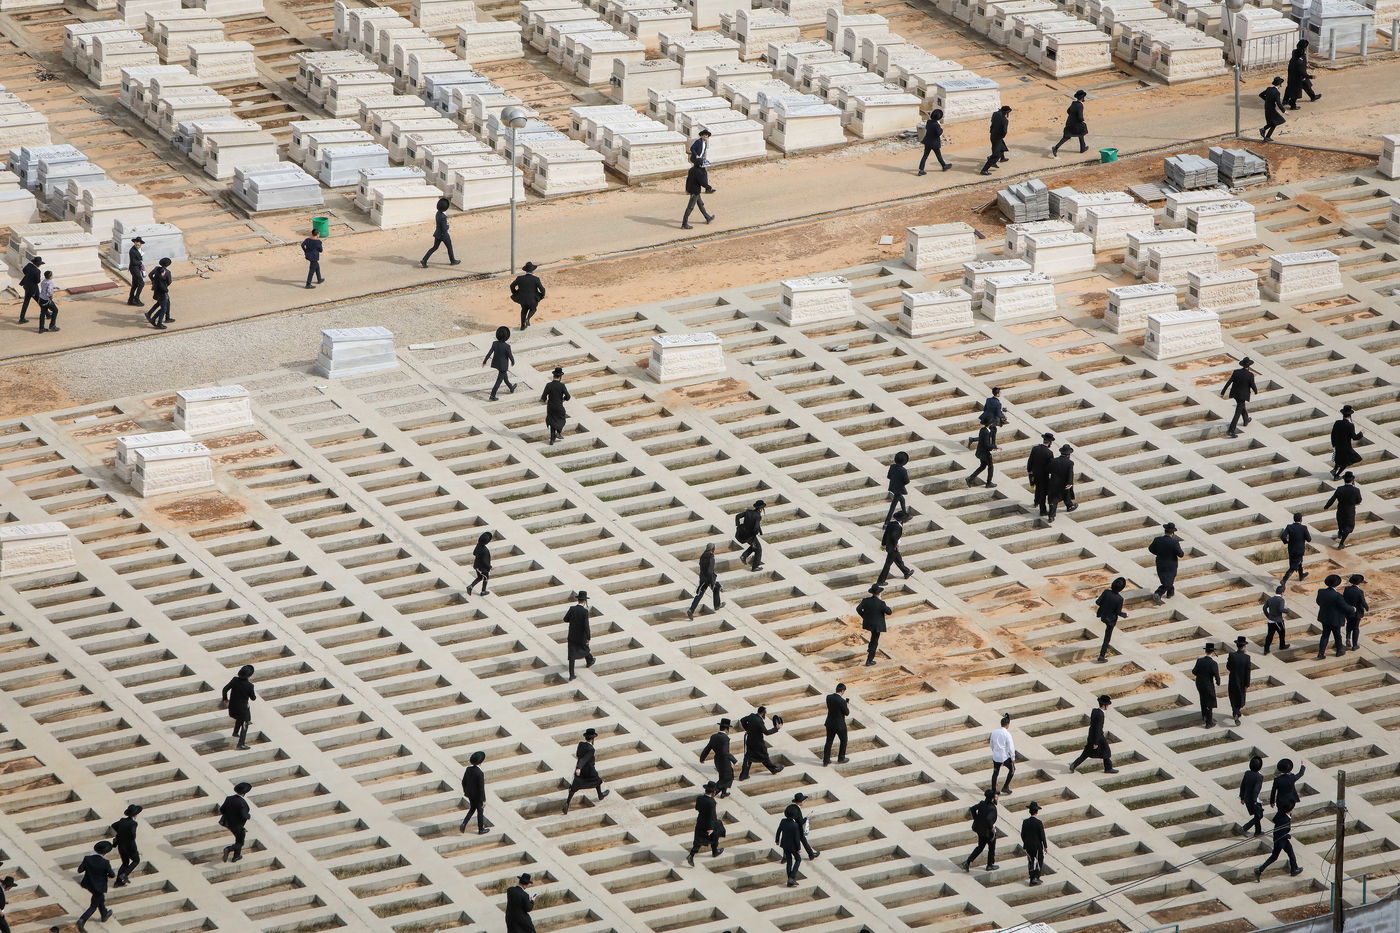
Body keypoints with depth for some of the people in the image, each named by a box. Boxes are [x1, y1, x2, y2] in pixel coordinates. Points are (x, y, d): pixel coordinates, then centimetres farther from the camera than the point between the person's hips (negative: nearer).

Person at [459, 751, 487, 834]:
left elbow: (463, 782, 3)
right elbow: (481, 788, -24)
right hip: (478, 795, -6)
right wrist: (483, 800, -15)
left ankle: (463, 824, 13)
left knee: (472, 808, 27)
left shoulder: (468, 769, -9)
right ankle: (481, 830, 31)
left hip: (470, 794, 6)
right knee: (480, 811, 15)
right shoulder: (480, 773, -29)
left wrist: (465, 791, 20)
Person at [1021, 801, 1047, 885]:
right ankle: (1036, 878, 3)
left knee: (1031, 862, 13)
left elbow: (1022, 835, 1)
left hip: (1028, 846, 4)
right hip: (1038, 846, -4)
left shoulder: (1025, 822, -7)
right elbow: (1042, 836, -14)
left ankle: (1032, 880, 16)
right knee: (1040, 861, 12)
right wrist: (1045, 846, -2)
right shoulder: (1039, 823, -19)